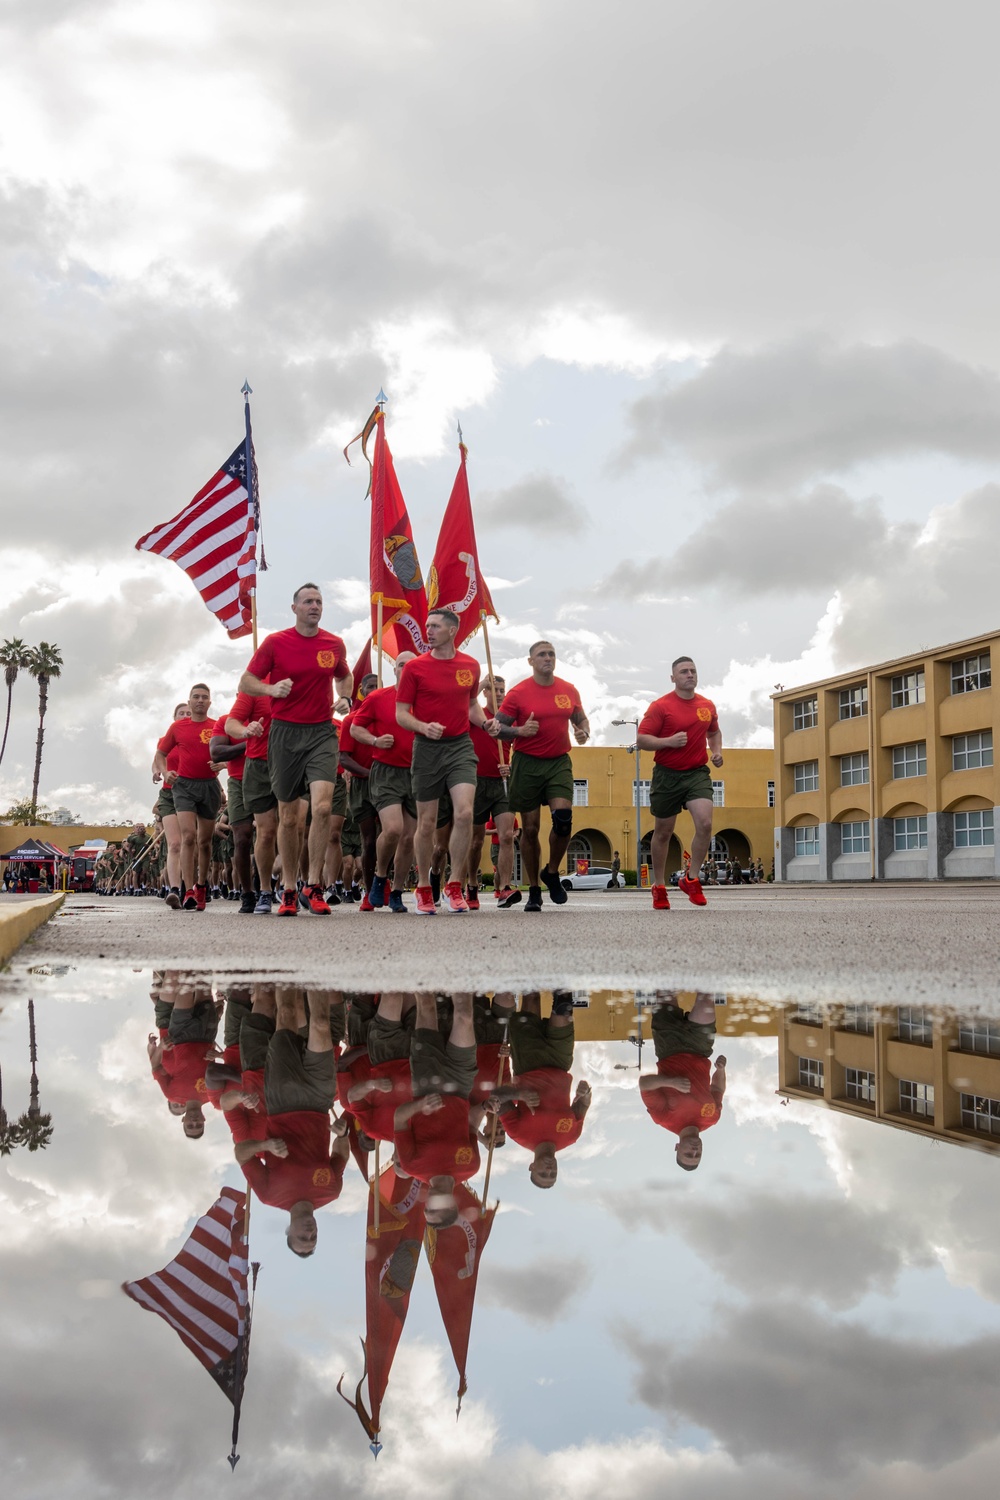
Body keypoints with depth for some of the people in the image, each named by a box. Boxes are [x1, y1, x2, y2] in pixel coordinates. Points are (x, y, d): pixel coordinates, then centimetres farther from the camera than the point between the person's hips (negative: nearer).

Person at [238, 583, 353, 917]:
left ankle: (313, 886, -6)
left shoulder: (334, 644, 7)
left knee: (322, 806, -18)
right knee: (289, 817, 5)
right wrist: (272, 689, -16)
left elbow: (344, 676, 27)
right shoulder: (275, 642, 0)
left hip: (322, 732, 1)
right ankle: (289, 891, 17)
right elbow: (246, 682, 3)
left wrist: (345, 698, 6)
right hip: (285, 732, -1)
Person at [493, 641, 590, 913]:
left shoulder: (569, 691, 6)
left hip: (559, 762, 2)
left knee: (563, 816, -16)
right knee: (530, 827, 2)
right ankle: (534, 890, 15)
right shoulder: (518, 693, -5)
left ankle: (552, 873, 10)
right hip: (527, 764, -2)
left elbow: (581, 719, 21)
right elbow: (497, 727, -3)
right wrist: (520, 731, -21)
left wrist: (583, 732, -2)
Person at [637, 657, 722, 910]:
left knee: (705, 824, -18)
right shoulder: (660, 706, -8)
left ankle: (691, 880, -1)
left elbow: (714, 731, 27)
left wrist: (717, 751, 9)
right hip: (667, 775, -3)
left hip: (697, 773, 3)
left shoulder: (707, 706, 7)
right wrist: (669, 741, -23)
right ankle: (659, 888, 23)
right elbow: (641, 739, -10)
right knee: (662, 833, 8)